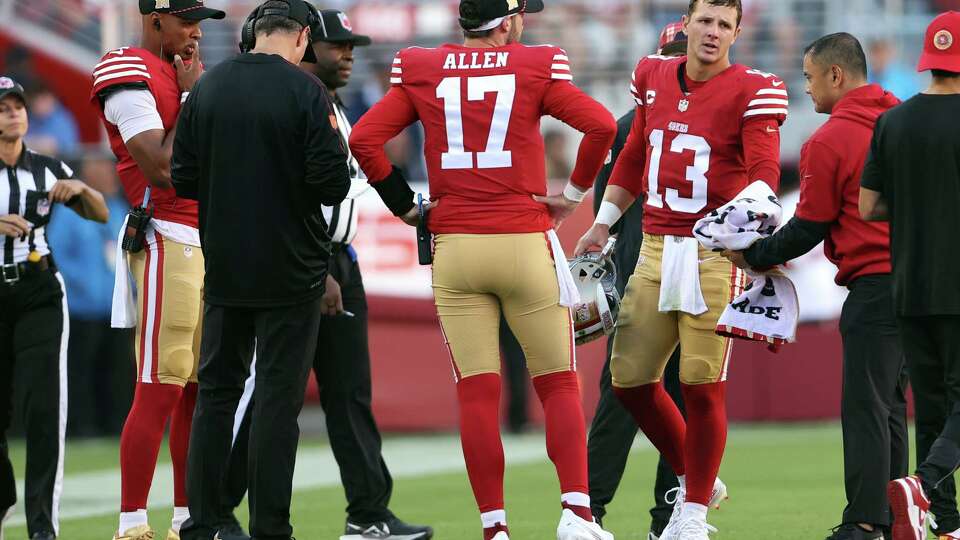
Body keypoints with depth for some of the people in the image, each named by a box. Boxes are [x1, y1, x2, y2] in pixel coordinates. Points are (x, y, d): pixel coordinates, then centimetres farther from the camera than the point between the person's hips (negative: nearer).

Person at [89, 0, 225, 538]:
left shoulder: (188, 73, 19)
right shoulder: (130, 76, -9)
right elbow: (162, 170, -17)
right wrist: (192, 99, -9)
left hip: (210, 242, 9)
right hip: (168, 244, -9)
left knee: (200, 388, 9)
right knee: (160, 388, -11)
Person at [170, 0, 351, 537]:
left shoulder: (207, 88, 2)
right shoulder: (306, 91, -12)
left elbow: (184, 179, 5)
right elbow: (333, 185, -16)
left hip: (224, 270, 4)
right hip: (290, 271, -4)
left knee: (217, 392, 12)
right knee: (279, 398, 0)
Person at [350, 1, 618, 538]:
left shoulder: (422, 71, 4)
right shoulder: (534, 68, -2)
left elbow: (365, 138, -2)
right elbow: (601, 124, -11)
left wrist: (406, 206, 7)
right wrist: (574, 193, 1)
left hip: (453, 248, 2)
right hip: (525, 245, -2)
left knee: (477, 393, 3)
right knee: (559, 385, 8)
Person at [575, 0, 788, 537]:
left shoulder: (752, 91, -5)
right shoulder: (654, 78, 12)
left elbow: (764, 170, -14)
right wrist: (603, 224, 22)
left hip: (714, 255, -5)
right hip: (655, 249, 6)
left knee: (702, 384, -7)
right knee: (629, 378, 4)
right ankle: (696, 479, 24)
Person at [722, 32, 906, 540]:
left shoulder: (828, 142, -10)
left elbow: (809, 229, -5)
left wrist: (753, 255, 9)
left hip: (875, 283, -8)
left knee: (864, 407, -7)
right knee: (890, 406, 13)